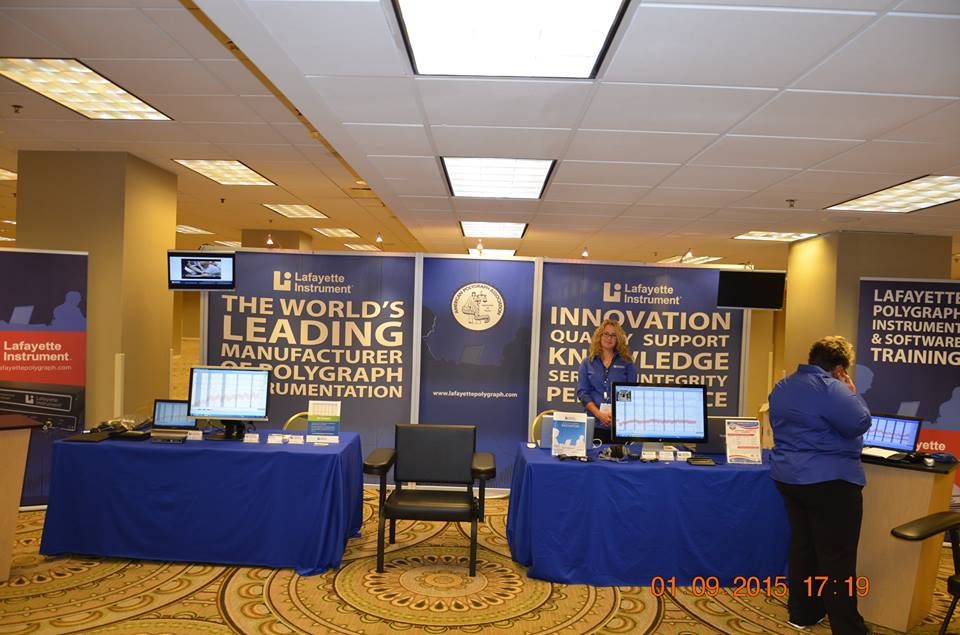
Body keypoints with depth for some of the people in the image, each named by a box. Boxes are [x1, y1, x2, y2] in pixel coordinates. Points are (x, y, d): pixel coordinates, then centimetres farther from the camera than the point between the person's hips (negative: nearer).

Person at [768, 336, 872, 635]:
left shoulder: (783, 387, 10)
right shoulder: (829, 387, -18)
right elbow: (860, 424, -16)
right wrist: (852, 393, -2)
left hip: (789, 476, 8)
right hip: (830, 481, -8)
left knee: (803, 544, 16)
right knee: (837, 556, 0)